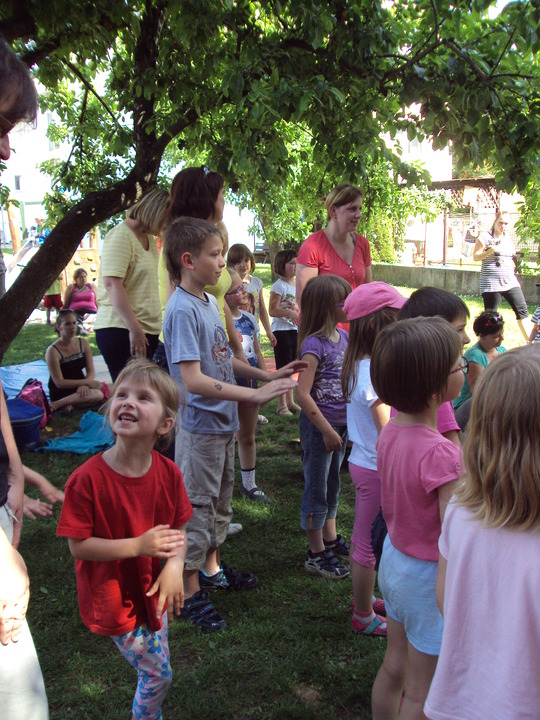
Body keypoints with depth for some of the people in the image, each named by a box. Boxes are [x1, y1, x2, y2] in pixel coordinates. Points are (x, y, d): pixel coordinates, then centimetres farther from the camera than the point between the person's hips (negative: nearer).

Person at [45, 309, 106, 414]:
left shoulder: (83, 343, 4)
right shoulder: (53, 351, -13)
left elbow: (91, 371, 1)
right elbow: (59, 383, -16)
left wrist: (84, 385, -21)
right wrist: (87, 382, -22)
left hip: (80, 388, 6)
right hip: (61, 394, -6)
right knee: (97, 394, -31)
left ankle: (69, 405, -16)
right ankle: (55, 405, -22)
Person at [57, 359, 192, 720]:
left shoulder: (168, 473, -12)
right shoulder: (88, 479, -25)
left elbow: (179, 528, -1)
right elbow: (78, 545, -20)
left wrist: (175, 565, -19)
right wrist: (138, 546, -28)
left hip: (153, 591, 5)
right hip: (115, 600, -4)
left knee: (155, 670, 24)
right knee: (159, 674, 7)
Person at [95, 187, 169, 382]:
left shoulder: (149, 238, 19)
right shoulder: (121, 236, -9)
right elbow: (112, 284, -19)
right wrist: (134, 328, -22)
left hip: (148, 330, 9)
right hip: (120, 329, -9)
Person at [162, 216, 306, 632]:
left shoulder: (209, 302, 6)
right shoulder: (183, 309, -21)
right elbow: (192, 379, -29)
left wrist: (269, 375, 9)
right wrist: (256, 395, -30)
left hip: (223, 423, 9)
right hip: (200, 426, -9)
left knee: (220, 501, 22)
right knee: (197, 507, 4)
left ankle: (211, 568, 41)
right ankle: (190, 592, 20)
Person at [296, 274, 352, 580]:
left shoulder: (343, 336, 3)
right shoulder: (314, 344, -21)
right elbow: (303, 393, -24)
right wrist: (326, 430, -20)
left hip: (341, 423, 8)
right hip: (319, 426, -8)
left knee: (333, 485, 22)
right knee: (317, 490, 6)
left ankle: (331, 538, 40)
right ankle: (316, 554, 20)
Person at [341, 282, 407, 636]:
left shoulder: (359, 365, 3)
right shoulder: (374, 374, -27)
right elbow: (388, 431, -26)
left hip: (363, 460, 9)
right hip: (377, 468, -9)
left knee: (363, 539, 23)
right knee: (369, 543, 8)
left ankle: (364, 600, 41)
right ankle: (363, 617, 26)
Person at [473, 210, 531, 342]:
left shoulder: (508, 238, 16)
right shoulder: (485, 237, -3)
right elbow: (475, 257, -6)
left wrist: (514, 264, 10)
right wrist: (490, 251, -21)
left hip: (510, 282, 6)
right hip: (491, 284, -6)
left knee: (522, 311, 2)